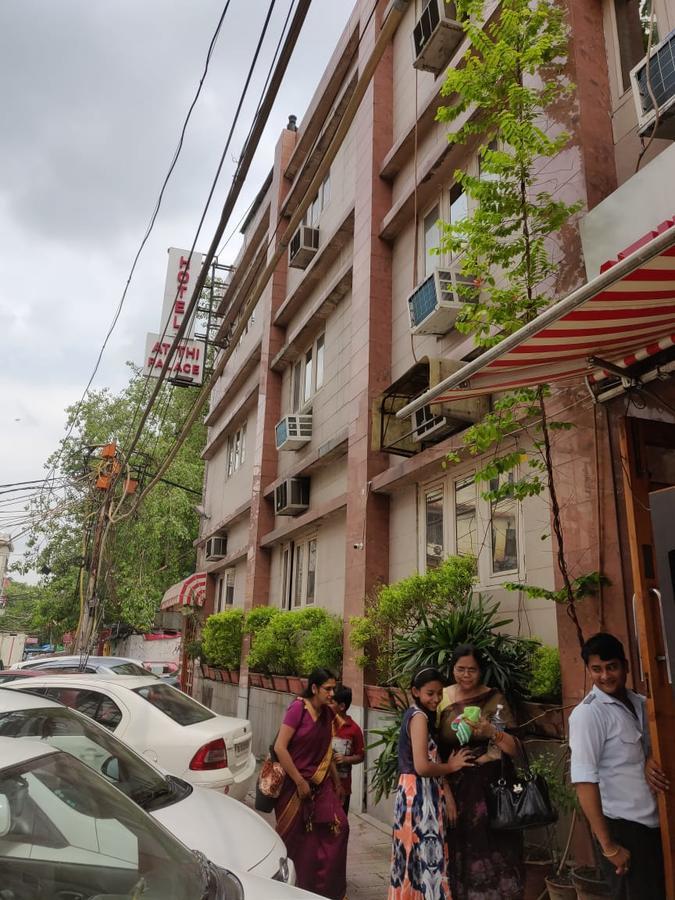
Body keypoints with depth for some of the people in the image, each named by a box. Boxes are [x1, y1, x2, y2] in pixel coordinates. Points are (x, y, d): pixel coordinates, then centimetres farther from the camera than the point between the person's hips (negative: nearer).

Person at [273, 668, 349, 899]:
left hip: (321, 782, 6)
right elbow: (279, 747, -21)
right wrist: (300, 782, -18)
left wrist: (337, 782, 17)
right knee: (295, 838, 7)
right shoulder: (298, 708, -18)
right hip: (295, 782, -6)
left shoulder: (327, 713, 3)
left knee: (337, 827, -3)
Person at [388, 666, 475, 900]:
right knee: (425, 856, -2)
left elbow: (429, 760, 11)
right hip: (419, 795, -9)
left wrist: (446, 794, 1)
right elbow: (422, 767, -23)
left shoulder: (421, 715, 14)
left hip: (421, 793, 9)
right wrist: (451, 766, -7)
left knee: (416, 856, 16)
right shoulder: (419, 716, -16)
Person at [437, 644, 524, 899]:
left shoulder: (494, 699, -6)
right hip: (456, 787, 2)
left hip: (490, 787, -1)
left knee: (492, 854, -2)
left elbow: (514, 749, -8)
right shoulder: (443, 698, -1)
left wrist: (492, 732, -26)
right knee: (460, 852, 8)